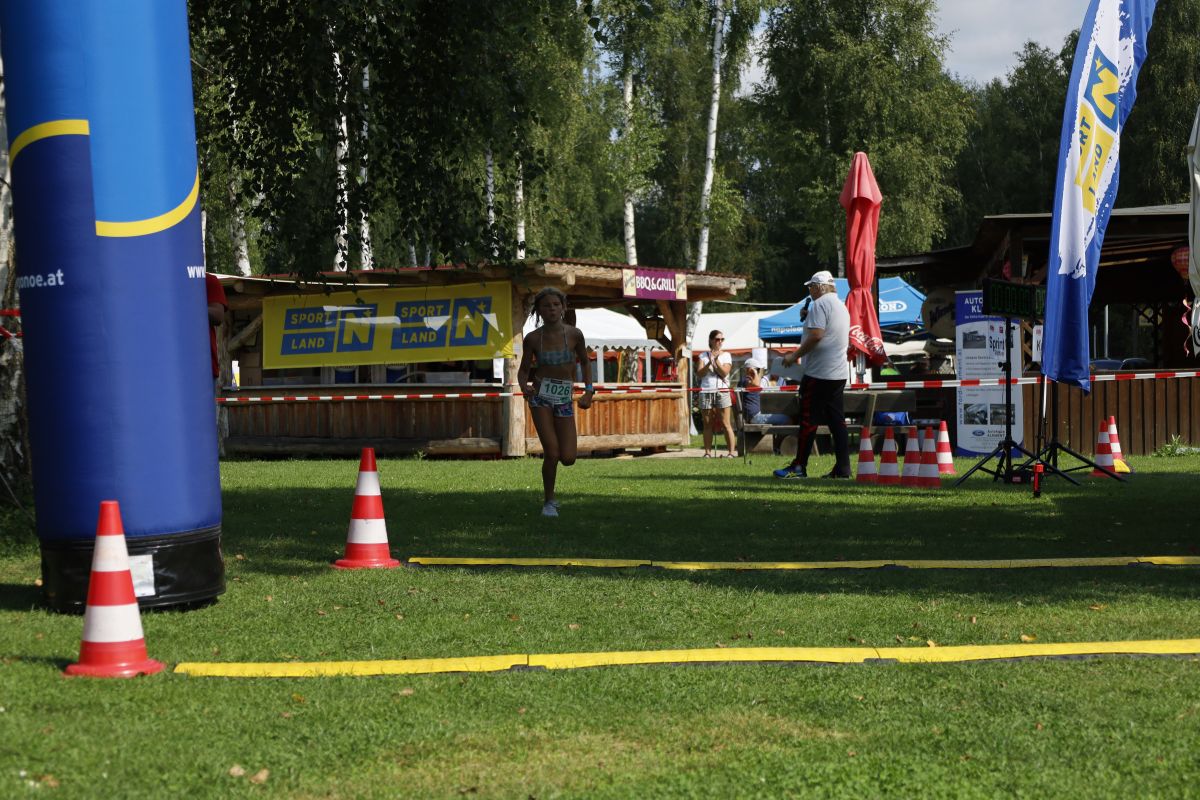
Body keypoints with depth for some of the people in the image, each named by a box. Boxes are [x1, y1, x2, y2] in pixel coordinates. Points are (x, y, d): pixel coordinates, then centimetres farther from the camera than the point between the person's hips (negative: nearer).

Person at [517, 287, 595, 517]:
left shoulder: (574, 334, -4)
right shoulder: (532, 339, -5)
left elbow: (584, 362, 11)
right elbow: (523, 370, 5)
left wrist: (589, 391, 3)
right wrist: (524, 386, -16)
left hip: (564, 399, 1)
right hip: (541, 397, -1)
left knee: (568, 458, -6)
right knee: (552, 452, -13)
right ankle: (548, 501, 7)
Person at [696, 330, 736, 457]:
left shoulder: (726, 355, 9)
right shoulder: (704, 355, 11)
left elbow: (724, 373, -4)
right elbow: (699, 374, 0)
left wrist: (716, 360, -12)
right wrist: (709, 362, -12)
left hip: (722, 392, -1)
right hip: (706, 392, 2)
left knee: (725, 424, -6)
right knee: (707, 424, 3)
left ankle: (731, 452, -6)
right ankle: (707, 452, 5)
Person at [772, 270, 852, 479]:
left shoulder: (820, 304, -10)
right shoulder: (842, 306, 19)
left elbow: (816, 335, -21)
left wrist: (795, 355, -13)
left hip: (819, 372, -9)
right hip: (838, 373, 9)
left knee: (808, 419, -5)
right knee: (837, 420, 7)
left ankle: (799, 467, -3)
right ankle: (843, 468, 4)